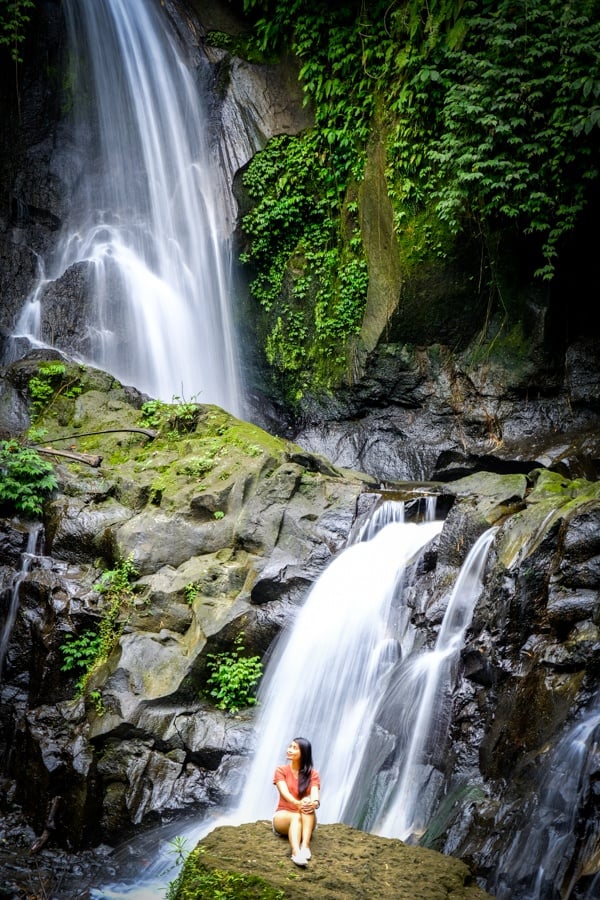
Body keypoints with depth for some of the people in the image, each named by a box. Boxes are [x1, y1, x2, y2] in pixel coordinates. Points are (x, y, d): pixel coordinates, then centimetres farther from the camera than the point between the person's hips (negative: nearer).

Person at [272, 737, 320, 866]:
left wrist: (314, 803, -40)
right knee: (296, 817, -36)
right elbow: (284, 793, -17)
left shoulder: (312, 774, 4)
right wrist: (298, 803, -39)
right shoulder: (281, 770, 0)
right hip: (283, 817, -1)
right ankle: (296, 852, -62)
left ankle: (305, 846, -50)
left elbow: (315, 795, -14)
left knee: (308, 807, -32)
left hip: (306, 821, 1)